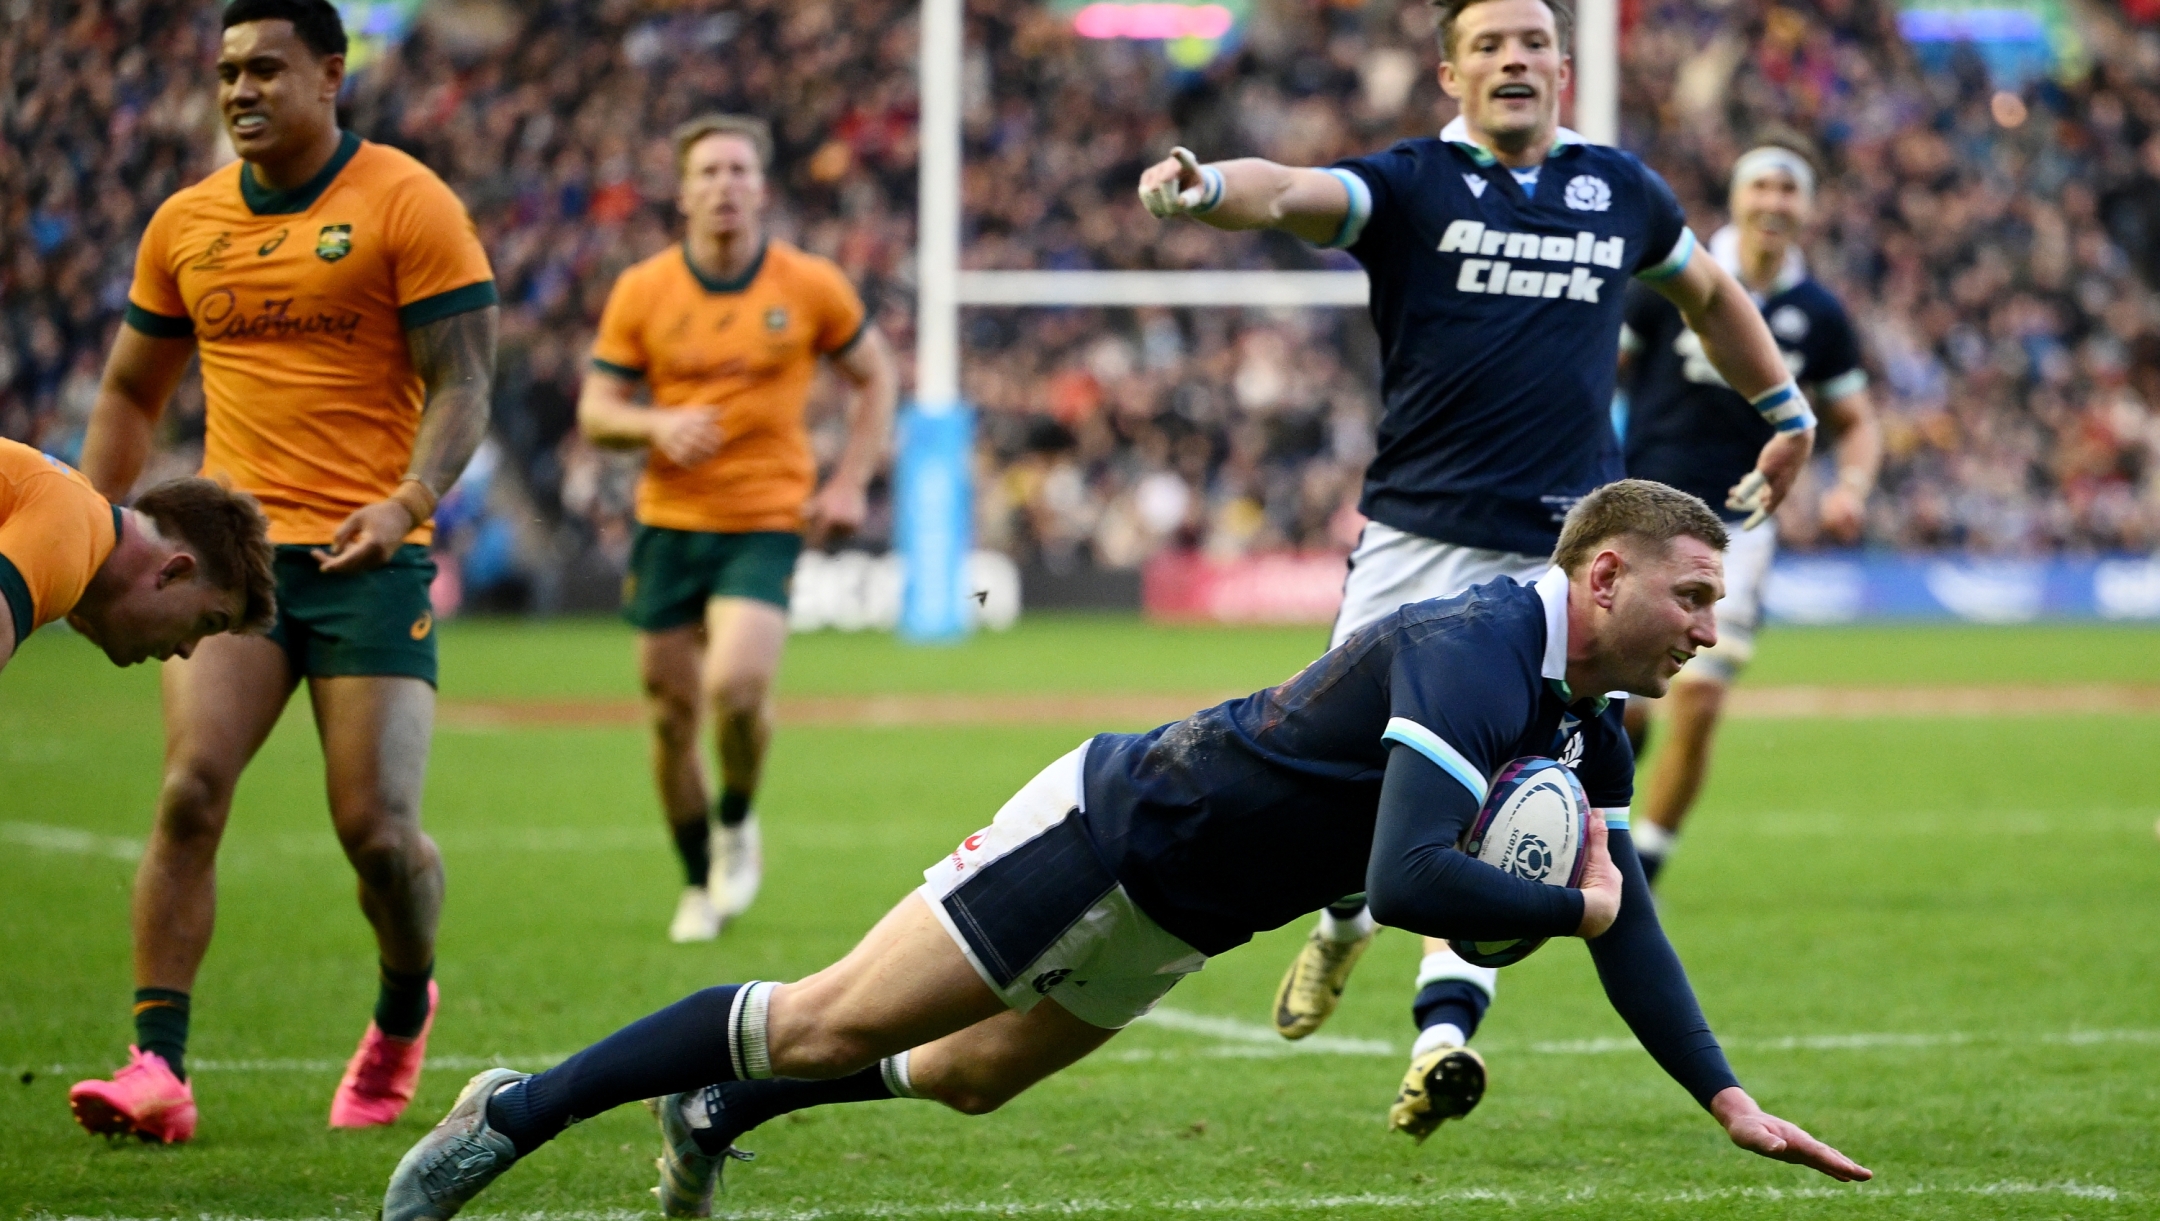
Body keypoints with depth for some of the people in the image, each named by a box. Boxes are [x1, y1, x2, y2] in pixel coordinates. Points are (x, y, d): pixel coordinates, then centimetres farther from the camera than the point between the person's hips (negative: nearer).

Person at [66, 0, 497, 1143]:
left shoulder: (406, 204, -2)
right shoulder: (186, 225, 12)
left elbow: (461, 380, -7)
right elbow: (131, 391, 23)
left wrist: (408, 502, -24)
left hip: (369, 556, -3)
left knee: (378, 833, -6)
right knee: (190, 789, -15)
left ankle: (404, 1013, 25)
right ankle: (157, 1069, -16)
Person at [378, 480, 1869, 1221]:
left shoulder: (1586, 721, -2)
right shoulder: (1467, 656, -32)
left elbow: (1622, 911, 3)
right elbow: (1408, 881, -43)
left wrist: (1729, 1097, -5)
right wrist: (1571, 907, -28)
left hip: (1172, 914, 9)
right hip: (1108, 830, -9)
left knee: (968, 1076, 24)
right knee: (826, 1028, -4)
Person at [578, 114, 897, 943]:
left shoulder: (811, 286, -1)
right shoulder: (642, 291, 0)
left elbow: (874, 375, 12)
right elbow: (595, 412, 3)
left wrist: (850, 483, 3)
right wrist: (657, 423, -18)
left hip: (767, 522, -2)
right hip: (669, 522, 2)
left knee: (736, 683, -23)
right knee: (671, 711, 4)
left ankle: (736, 822, 8)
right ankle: (700, 884, 24)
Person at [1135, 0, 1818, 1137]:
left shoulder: (1622, 193, 12)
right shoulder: (1409, 184, 2)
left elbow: (1708, 293, 32)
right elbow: (1289, 192, -19)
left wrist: (1787, 411, 38)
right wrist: (1204, 186, -41)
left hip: (1560, 552, 1)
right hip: (1416, 535, -1)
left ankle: (1445, 1028, -15)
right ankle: (1344, 916, 33)